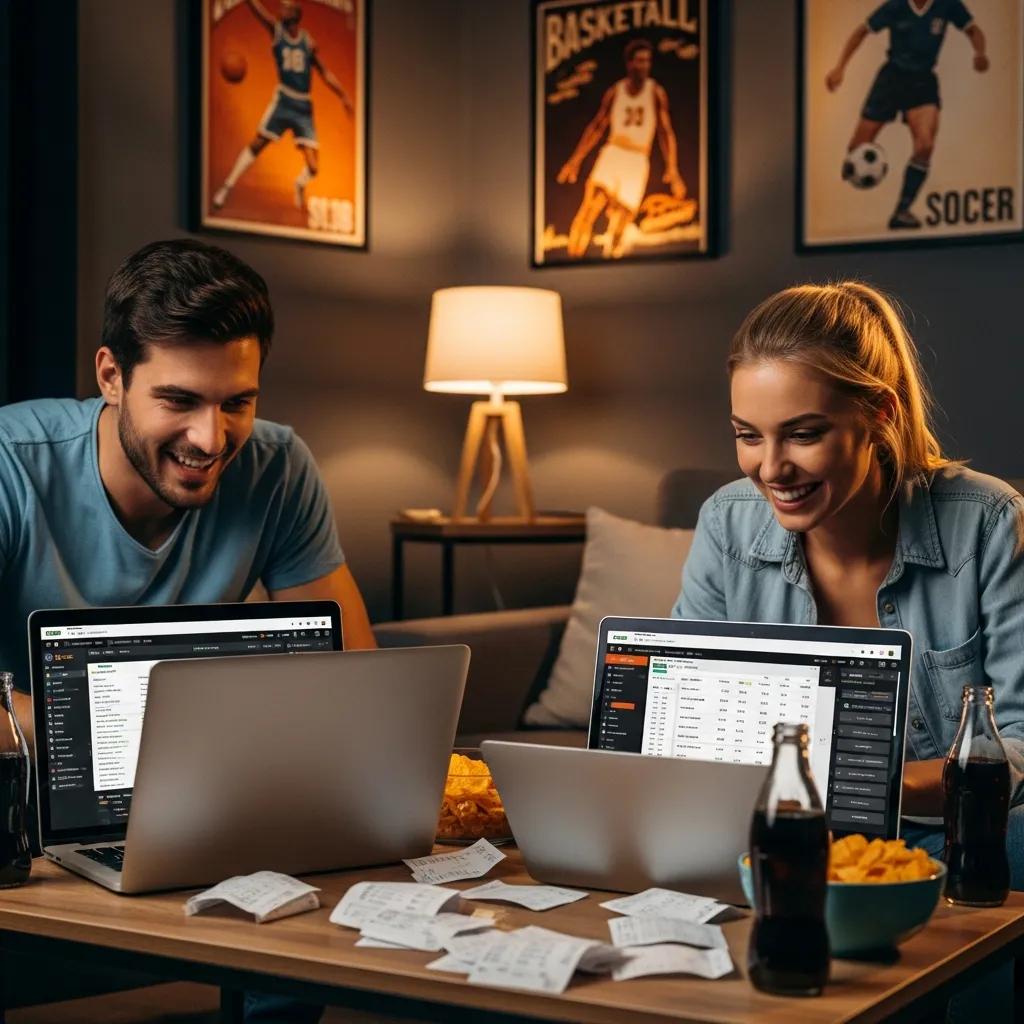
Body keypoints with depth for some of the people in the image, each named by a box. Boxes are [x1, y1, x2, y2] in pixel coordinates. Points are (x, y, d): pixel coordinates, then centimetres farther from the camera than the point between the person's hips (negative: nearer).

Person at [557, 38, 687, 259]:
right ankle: (573, 260, -17)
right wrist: (575, 160, 12)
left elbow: (666, 132, 1)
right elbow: (596, 127, 15)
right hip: (611, 154, 1)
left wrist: (672, 170, -8)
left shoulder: (656, 93, 3)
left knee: (619, 226, -6)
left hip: (638, 163, -1)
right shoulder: (614, 92, 8)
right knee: (589, 208, -20)